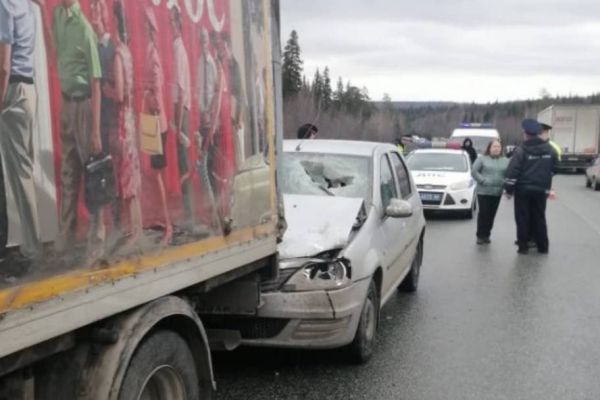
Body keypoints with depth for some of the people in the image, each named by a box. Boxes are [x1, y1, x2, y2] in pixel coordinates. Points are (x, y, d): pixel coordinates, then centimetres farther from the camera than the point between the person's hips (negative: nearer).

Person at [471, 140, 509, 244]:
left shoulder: (505, 161, 10)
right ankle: (480, 235, 4)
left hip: (497, 192, 3)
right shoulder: (482, 159, 1)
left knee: (491, 215, 5)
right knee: (483, 213, -4)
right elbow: (474, 171, -4)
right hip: (483, 191, -3)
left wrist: (505, 183, -9)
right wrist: (483, 180, -13)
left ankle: (486, 235, 15)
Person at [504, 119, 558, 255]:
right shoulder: (549, 149, 5)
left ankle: (523, 247, 5)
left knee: (522, 219, 4)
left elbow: (512, 171, -14)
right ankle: (543, 247, 16)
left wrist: (509, 189, -7)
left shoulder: (521, 150, -10)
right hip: (541, 190, 4)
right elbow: (554, 168, 14)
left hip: (523, 189, -4)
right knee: (539, 218, 13)